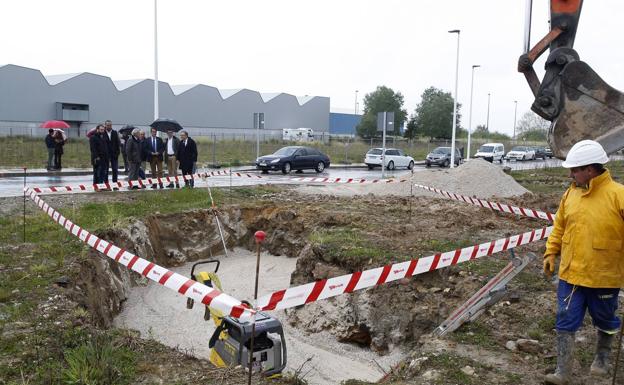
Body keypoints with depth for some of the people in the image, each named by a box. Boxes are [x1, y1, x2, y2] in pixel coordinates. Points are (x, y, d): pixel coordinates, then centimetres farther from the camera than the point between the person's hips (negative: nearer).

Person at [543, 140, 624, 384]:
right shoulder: (571, 193, 1)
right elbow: (560, 227, 12)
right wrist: (551, 252, 8)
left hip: (604, 276, -3)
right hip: (570, 273, 4)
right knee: (565, 323, 3)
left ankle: (602, 357, 46)